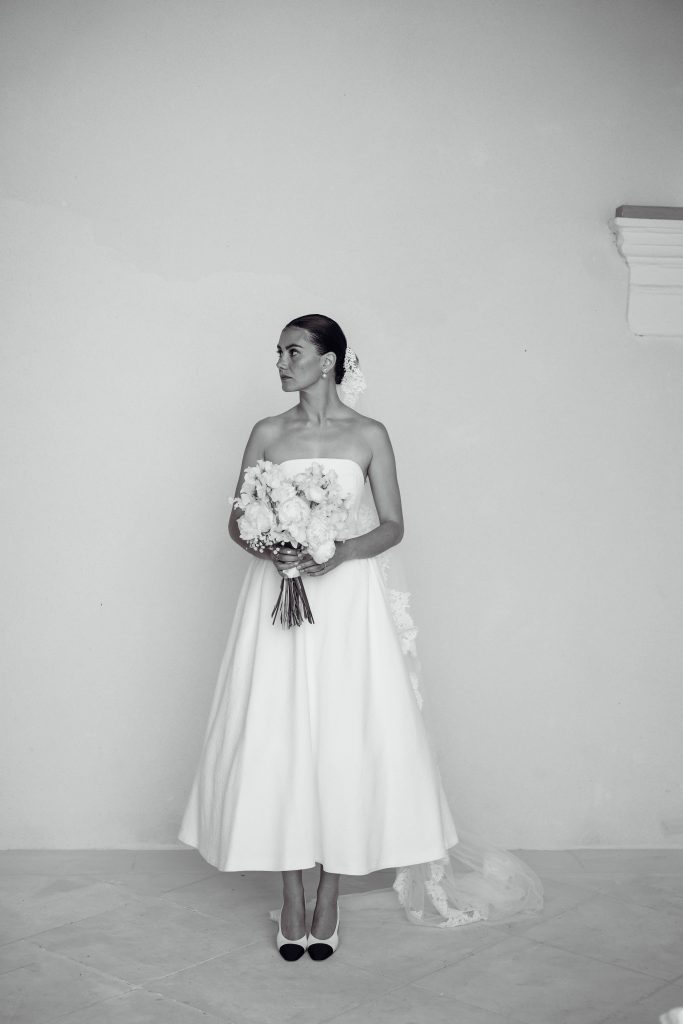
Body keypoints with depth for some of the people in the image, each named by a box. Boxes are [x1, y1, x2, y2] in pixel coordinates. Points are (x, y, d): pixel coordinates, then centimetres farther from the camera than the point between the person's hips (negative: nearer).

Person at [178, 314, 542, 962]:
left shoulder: (369, 436, 2)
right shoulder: (267, 434, 6)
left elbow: (393, 525, 2)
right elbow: (238, 520, 8)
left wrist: (340, 552, -15)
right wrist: (269, 550, -13)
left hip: (348, 599, -1)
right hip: (278, 595, 1)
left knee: (344, 740, -1)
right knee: (277, 740, 0)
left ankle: (329, 896, 13)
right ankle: (291, 897, 13)